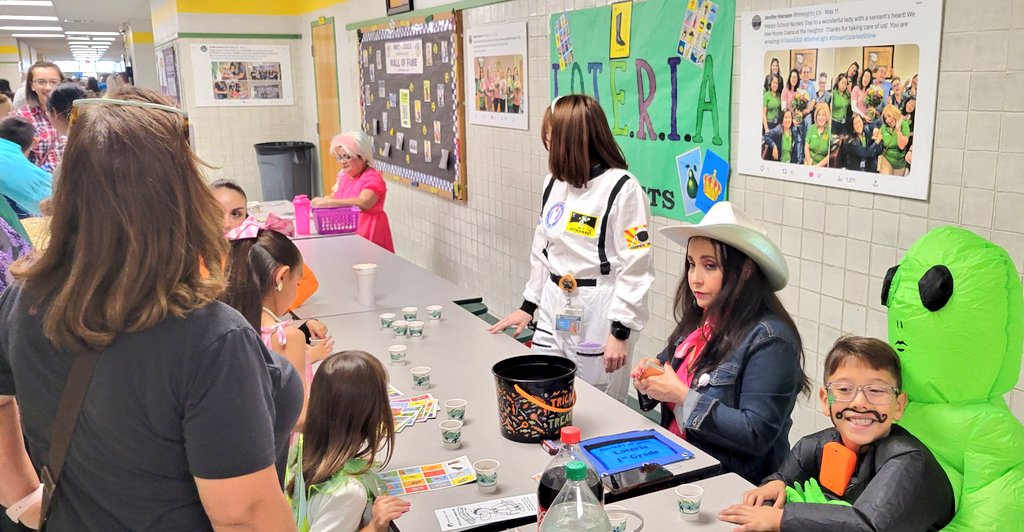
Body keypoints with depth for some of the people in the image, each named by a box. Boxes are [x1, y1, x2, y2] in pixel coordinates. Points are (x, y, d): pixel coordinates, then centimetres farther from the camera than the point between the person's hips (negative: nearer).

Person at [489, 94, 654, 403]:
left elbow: (635, 268, -15)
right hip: (553, 311, 7)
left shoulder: (623, 189, -14)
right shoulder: (554, 183, 9)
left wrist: (620, 332, -15)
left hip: (599, 318, -7)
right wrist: (528, 306, 17)